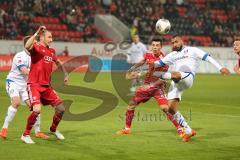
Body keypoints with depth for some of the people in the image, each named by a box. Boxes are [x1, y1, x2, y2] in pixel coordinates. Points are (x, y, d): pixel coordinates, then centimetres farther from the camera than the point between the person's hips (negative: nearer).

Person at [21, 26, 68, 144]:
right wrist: (36, 33, -30)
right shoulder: (36, 47, -7)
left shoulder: (51, 51, 14)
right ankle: (25, 135, -4)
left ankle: (53, 129, 31)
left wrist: (65, 74, 35)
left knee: (61, 109, 4)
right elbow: (27, 46, -33)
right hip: (34, 84, -7)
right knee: (37, 110, -24)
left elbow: (58, 62, 35)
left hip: (46, 86, 7)